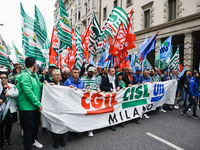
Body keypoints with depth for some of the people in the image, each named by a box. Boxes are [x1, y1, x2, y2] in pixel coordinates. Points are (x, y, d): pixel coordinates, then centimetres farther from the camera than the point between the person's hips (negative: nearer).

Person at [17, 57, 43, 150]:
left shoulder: (35, 75, 10)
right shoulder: (25, 75, -19)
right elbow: (28, 92, -25)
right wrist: (38, 104, -21)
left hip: (35, 106, 9)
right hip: (27, 107, -9)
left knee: (36, 124, 22)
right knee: (29, 127, 4)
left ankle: (33, 140, 45)